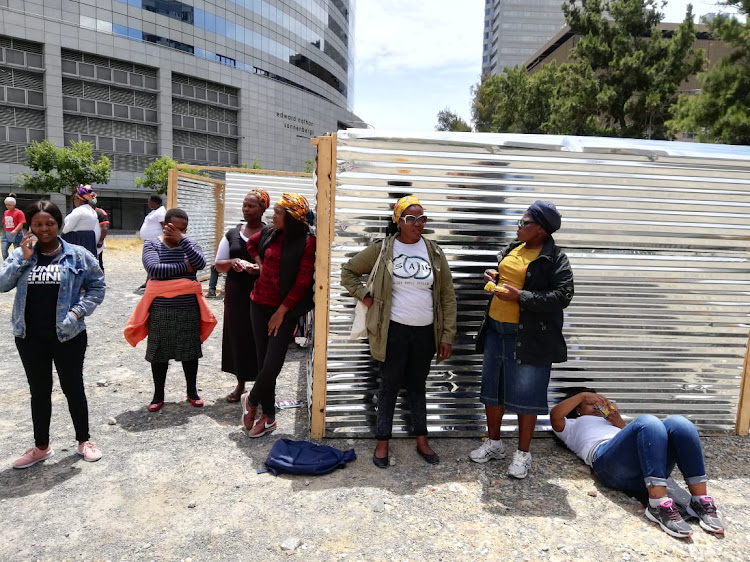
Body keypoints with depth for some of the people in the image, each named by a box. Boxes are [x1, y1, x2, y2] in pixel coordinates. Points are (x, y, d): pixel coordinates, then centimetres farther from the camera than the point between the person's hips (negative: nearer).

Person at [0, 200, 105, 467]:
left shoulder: (77, 255, -5)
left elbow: (97, 286, -1)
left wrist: (79, 311, -12)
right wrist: (23, 258, -14)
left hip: (68, 335, -3)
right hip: (30, 336, 3)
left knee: (73, 388, 10)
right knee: (39, 391, 15)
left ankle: (84, 440, 27)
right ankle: (41, 447, 30)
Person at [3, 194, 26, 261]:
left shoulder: (19, 212, -9)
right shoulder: (6, 212, 11)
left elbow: (21, 223, -18)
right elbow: (5, 223, 20)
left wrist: (15, 230, -31)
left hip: (16, 234, -6)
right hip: (7, 234, 6)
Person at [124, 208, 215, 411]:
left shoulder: (190, 245, 5)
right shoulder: (152, 245, -2)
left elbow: (200, 263, -16)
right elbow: (154, 269, -20)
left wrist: (181, 239, -18)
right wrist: (184, 268, -15)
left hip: (189, 309, 2)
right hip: (161, 310, -2)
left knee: (190, 352, 10)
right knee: (159, 353, 8)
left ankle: (192, 391, 27)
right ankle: (158, 395, 25)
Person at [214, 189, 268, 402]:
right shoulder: (232, 234, 8)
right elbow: (218, 265, 9)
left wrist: (261, 268, -24)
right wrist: (232, 262, -11)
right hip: (236, 294, 4)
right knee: (237, 336, 8)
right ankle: (240, 384, 24)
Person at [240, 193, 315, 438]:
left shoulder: (306, 242, -14)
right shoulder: (270, 232, 3)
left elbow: (303, 281, -15)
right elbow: (251, 243, 25)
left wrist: (282, 312, -14)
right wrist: (260, 263, 7)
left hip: (285, 309, -5)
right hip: (259, 304, 5)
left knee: (272, 365, -8)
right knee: (263, 361, 9)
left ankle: (252, 399, 23)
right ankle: (268, 417, 24)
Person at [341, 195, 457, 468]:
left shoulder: (434, 252, 3)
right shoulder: (382, 249, -3)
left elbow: (447, 296, 5)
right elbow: (348, 271, 8)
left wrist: (447, 335, 2)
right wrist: (364, 296, -5)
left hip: (425, 332, 3)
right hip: (394, 330, -2)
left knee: (417, 386, 16)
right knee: (389, 386, 8)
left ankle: (421, 440, 30)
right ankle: (382, 442, 23)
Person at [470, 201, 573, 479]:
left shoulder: (555, 259, -12)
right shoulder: (513, 248, 10)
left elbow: (561, 296, -20)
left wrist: (519, 296, -25)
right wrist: (494, 277, 3)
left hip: (529, 336, -7)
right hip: (496, 330, 8)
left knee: (525, 394, 1)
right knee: (492, 387, 15)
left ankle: (523, 454, 19)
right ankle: (494, 443, 33)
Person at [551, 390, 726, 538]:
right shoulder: (571, 426, 32)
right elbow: (555, 415, 9)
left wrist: (617, 421, 15)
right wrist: (583, 395, 9)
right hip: (608, 459, -5)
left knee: (677, 423, -21)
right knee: (648, 422, -31)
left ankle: (700, 501, -27)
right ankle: (659, 505, -40)